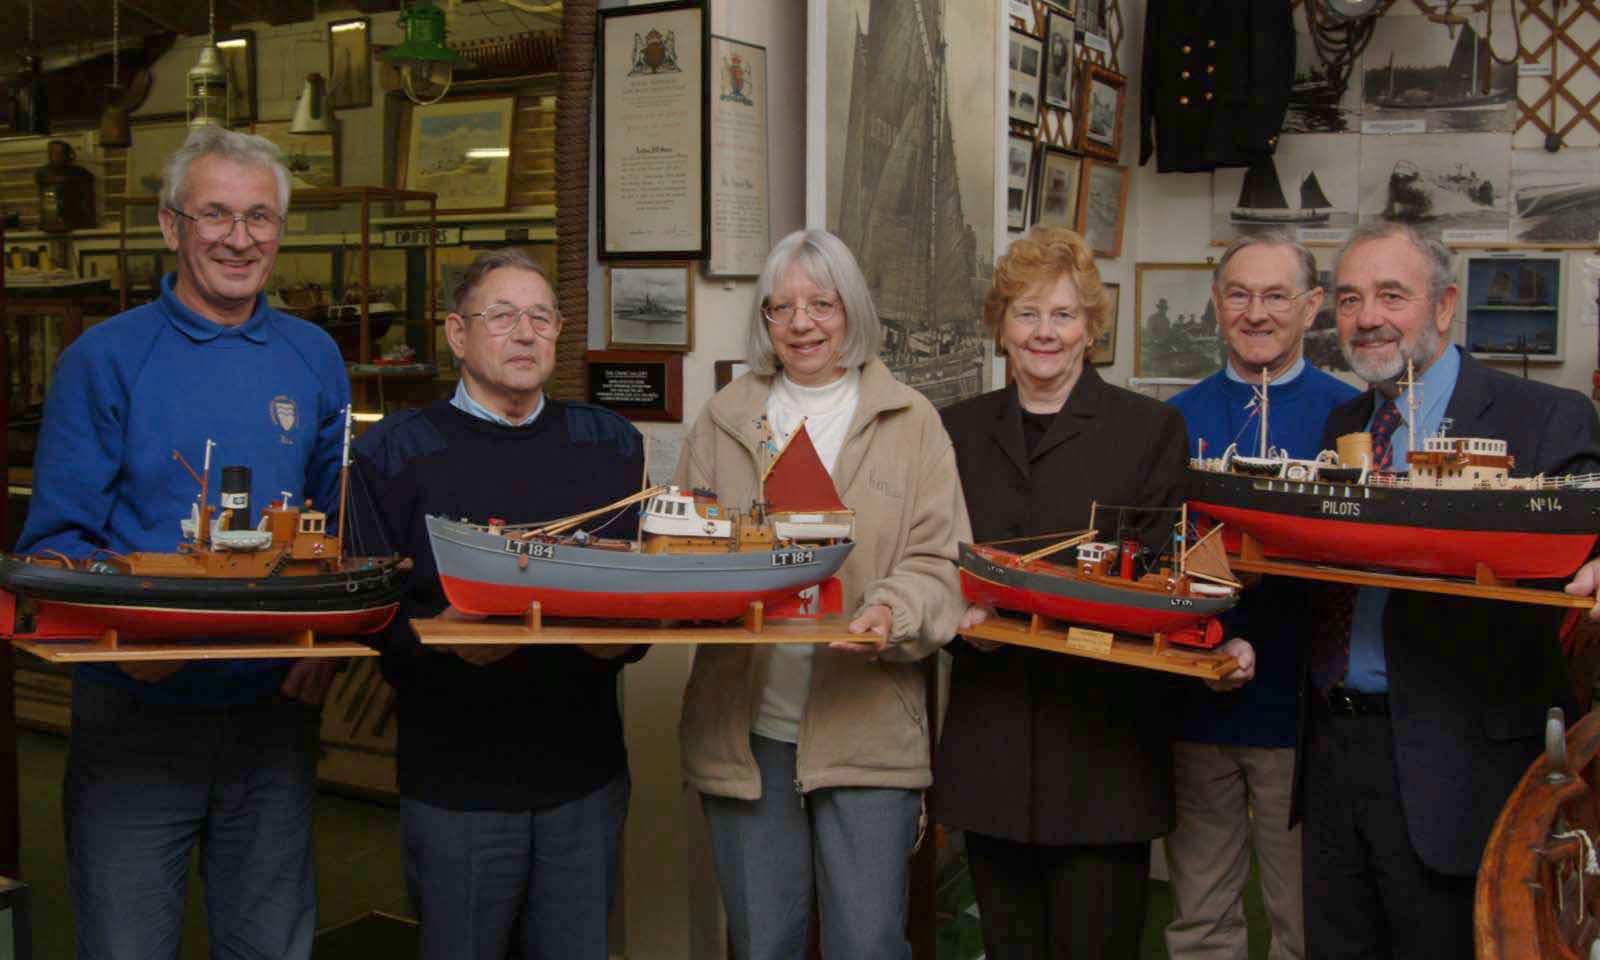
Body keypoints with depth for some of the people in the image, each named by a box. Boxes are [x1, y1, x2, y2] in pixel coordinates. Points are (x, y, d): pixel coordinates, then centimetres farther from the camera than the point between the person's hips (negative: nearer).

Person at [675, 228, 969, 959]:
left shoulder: (910, 421, 4)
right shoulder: (723, 420, 11)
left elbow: (939, 562, -1)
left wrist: (894, 613, -21)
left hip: (865, 726, -2)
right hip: (744, 726, 2)